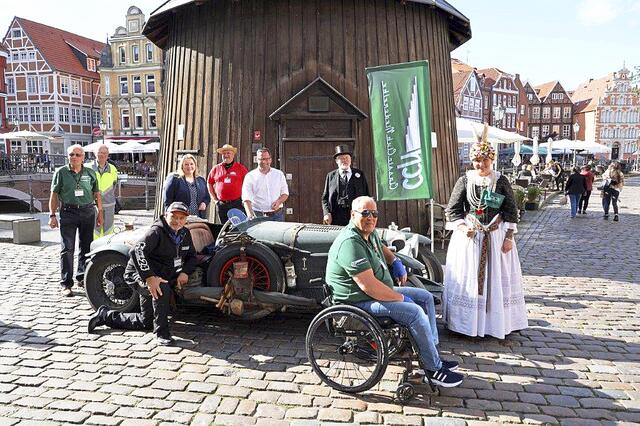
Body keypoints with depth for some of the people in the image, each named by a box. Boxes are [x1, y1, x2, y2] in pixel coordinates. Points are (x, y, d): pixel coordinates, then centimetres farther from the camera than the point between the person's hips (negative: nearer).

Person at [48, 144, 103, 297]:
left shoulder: (90, 173, 10)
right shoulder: (61, 172, 3)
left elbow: (97, 194, 14)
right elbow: (54, 195, 3)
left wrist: (100, 213, 11)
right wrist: (52, 215, -3)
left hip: (88, 213, 3)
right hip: (68, 213, -3)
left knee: (87, 247, 10)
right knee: (68, 249, -5)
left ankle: (82, 276, 26)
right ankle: (66, 284, -2)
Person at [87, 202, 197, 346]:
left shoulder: (185, 234, 1)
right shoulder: (156, 232, -22)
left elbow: (192, 257, 13)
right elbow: (136, 251, -35)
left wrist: (185, 272, -8)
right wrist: (149, 277, -45)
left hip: (160, 276, 8)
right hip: (140, 275, -8)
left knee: (145, 322, 15)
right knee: (163, 289, -41)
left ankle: (104, 315, 33)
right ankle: (161, 332, -24)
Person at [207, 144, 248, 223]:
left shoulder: (240, 168, 3)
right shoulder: (216, 169, 9)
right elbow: (209, 183, 18)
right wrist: (214, 199, 11)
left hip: (237, 203, -3)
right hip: (222, 204, 3)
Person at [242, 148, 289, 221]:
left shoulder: (279, 174, 10)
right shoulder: (250, 176, 1)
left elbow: (285, 193, 16)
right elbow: (246, 199, -8)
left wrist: (279, 201, -6)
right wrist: (250, 215, -24)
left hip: (277, 215, 2)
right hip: (258, 216, -2)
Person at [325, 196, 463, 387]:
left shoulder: (370, 233, 6)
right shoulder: (350, 243, -26)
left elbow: (382, 248, 31)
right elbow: (368, 286, -31)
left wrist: (396, 262, 10)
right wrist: (401, 298, -19)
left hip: (381, 290, 11)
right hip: (361, 301, -11)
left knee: (426, 297, 11)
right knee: (415, 312, -22)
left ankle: (433, 354, 17)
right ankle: (433, 368, -5)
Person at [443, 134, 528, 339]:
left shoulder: (501, 181, 0)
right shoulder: (465, 180, 0)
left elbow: (511, 211, 2)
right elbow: (452, 210, 1)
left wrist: (509, 237, -4)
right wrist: (463, 227, -13)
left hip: (497, 236, 1)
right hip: (469, 235, 0)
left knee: (497, 279, 7)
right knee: (468, 279, 3)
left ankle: (498, 322, 20)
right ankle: (467, 323, 14)